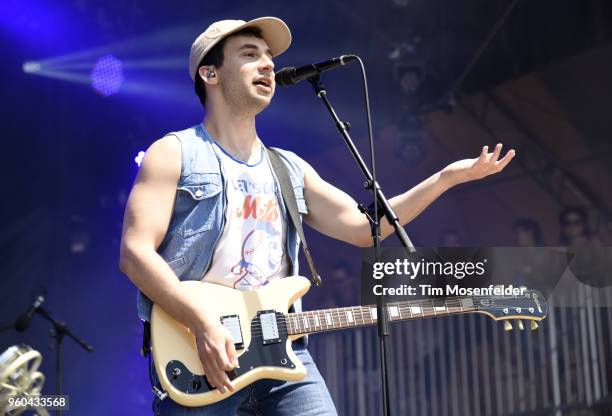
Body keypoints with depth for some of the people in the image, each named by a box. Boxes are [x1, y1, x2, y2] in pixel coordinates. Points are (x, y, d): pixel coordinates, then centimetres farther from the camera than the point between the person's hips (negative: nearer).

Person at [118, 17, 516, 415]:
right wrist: (203, 324, -20)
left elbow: (360, 225, 13)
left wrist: (447, 176, 6)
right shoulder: (174, 154, 2)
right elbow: (135, 253, -7)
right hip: (197, 354, -4)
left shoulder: (290, 169, 19)